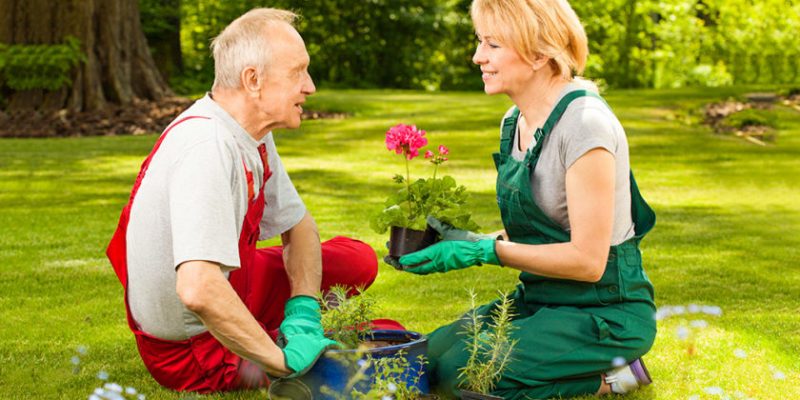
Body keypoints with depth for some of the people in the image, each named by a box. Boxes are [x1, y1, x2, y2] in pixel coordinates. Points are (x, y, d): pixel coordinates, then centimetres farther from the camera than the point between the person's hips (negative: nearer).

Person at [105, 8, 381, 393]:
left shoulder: (251, 133, -3)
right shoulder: (208, 146, -33)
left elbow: (298, 225, 8)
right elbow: (198, 290, -44)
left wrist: (303, 307, -11)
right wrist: (283, 360, -33)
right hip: (192, 350, -9)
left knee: (358, 260, 14)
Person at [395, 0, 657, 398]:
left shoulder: (584, 123, -20)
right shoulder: (514, 122, 7)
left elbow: (587, 260, -22)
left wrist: (486, 252, -20)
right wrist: (468, 241, -4)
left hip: (606, 312, -9)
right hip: (540, 299, 9)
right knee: (430, 353, -3)